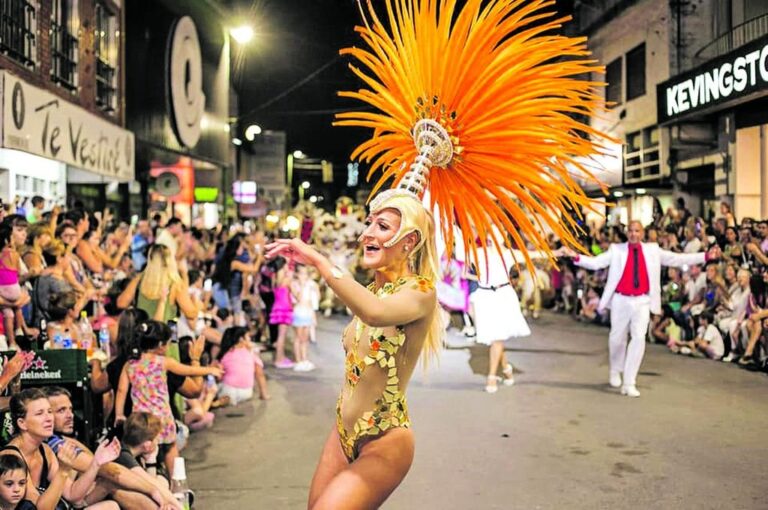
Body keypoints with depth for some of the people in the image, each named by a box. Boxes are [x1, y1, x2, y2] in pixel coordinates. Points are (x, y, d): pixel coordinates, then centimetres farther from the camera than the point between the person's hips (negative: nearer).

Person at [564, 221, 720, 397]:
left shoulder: (653, 250, 5)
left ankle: (629, 383, -3)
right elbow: (595, 263, -7)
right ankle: (615, 372, 38)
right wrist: (576, 257, -24)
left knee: (639, 338, -10)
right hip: (621, 300, 0)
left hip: (642, 302, 1)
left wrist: (706, 256, -1)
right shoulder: (616, 250, -1)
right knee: (617, 338, 10)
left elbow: (677, 259, 5)